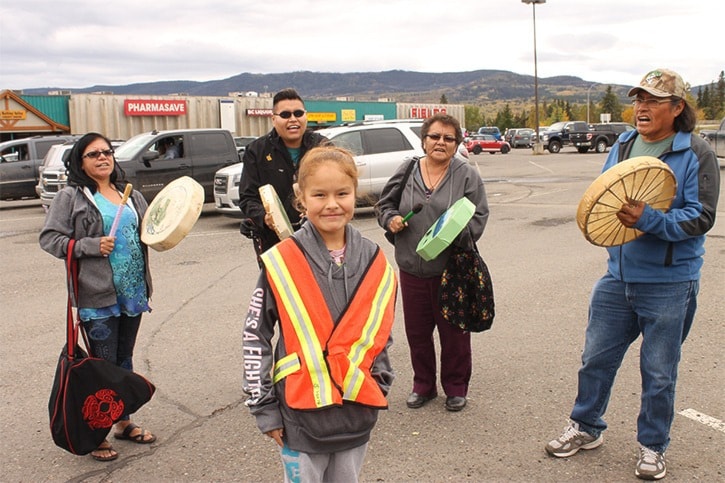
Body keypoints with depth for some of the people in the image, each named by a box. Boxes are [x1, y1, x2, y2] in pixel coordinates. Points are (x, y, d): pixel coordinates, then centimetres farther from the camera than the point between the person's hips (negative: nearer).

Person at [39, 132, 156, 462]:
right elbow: (49, 238, -7)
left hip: (133, 291, 5)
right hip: (97, 296, -5)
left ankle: (124, 422, 30)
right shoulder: (70, 197, -3)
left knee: (124, 360, 16)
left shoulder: (131, 195, 13)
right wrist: (91, 246, -18)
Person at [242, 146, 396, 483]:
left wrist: (379, 385, 9)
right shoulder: (281, 263, -11)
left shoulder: (374, 262, 0)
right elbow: (255, 337, -6)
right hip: (301, 415, -3)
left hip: (357, 414, 3)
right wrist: (264, 408, -4)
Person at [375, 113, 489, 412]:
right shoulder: (406, 171, 5)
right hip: (412, 267, 2)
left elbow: (479, 217, -4)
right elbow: (384, 205, 14)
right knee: (417, 331, 12)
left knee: (453, 331, 7)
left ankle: (456, 387, 26)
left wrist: (455, 234, -21)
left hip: (452, 268, -2)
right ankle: (423, 385, 31)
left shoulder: (467, 175, -2)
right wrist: (390, 219, -8)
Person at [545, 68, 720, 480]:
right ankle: (587, 428, 35)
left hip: (669, 284, -5)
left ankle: (653, 447, 30)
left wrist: (649, 219, -28)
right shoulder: (623, 147, 7)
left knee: (659, 373, 10)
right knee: (596, 358, 14)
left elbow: (700, 217, -15)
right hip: (618, 277, 5)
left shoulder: (695, 154, -10)